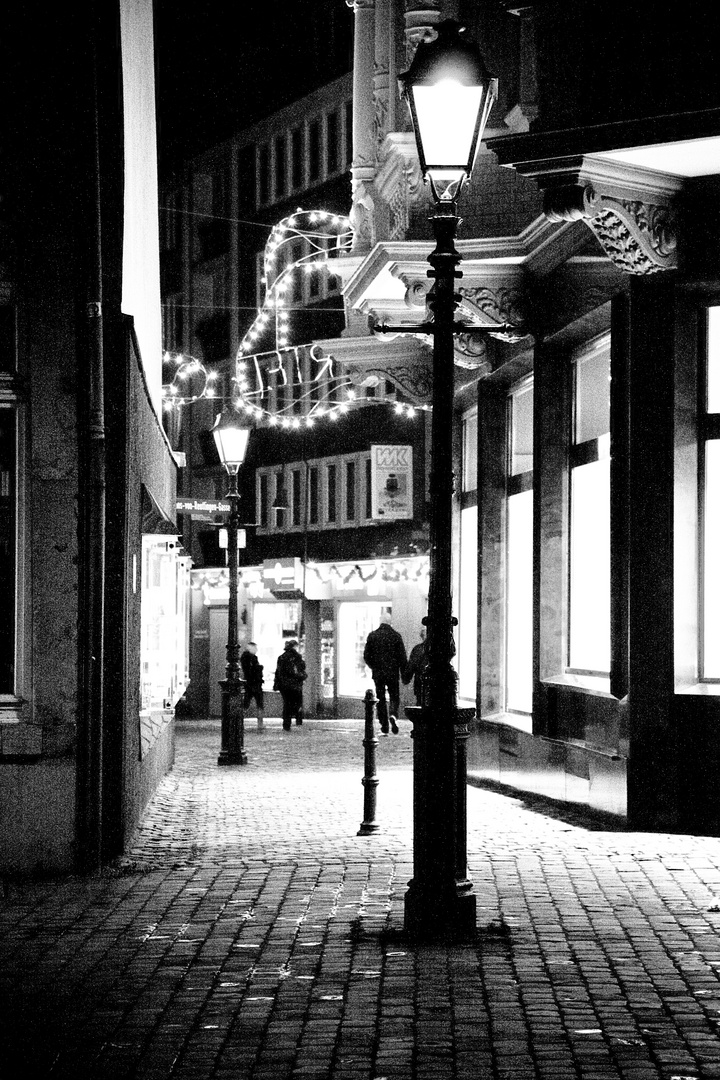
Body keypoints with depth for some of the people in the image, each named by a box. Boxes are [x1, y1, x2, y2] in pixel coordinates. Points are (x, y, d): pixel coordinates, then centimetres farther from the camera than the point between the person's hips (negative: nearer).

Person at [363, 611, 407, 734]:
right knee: (394, 697, 11)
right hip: (393, 673, -1)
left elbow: (366, 656, 3)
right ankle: (393, 715, -18)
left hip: (378, 673, 1)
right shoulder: (396, 636, -5)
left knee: (381, 700, 8)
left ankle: (384, 727, 6)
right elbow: (402, 657, -4)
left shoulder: (372, 635, -1)